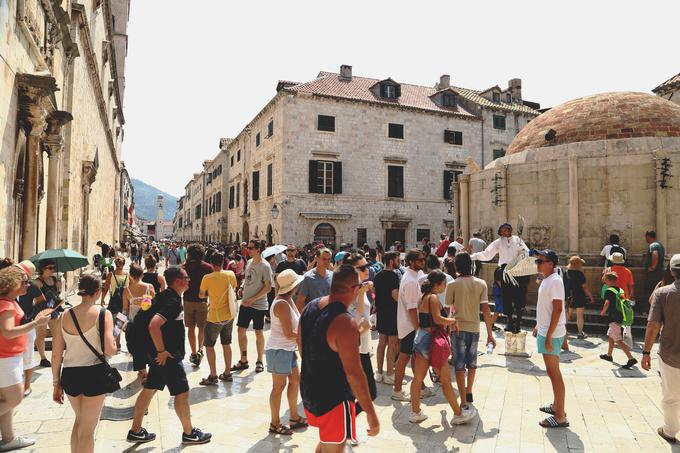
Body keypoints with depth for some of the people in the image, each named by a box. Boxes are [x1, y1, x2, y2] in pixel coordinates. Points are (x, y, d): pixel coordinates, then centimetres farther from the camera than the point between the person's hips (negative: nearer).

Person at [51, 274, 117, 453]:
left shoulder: (65, 315, 1)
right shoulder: (103, 314, -12)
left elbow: (56, 354, 4)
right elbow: (109, 350, -19)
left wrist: (56, 383, 13)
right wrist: (114, 344, 4)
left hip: (70, 374, 5)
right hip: (95, 373, -4)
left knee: (80, 420, 29)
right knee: (87, 430, 10)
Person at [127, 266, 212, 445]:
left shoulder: (165, 296, 7)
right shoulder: (173, 301, -24)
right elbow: (154, 325, -35)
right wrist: (162, 351, -24)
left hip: (163, 354, 10)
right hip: (168, 356, -10)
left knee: (149, 389, 16)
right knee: (182, 392, 3)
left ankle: (135, 431, 29)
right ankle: (189, 433, 18)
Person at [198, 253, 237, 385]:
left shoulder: (207, 278, -16)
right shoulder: (231, 274, -5)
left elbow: (201, 295, -2)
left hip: (215, 317, -5)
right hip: (229, 315, 5)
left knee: (209, 345, 9)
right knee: (226, 344, 17)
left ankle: (213, 375, 10)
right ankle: (227, 373, 24)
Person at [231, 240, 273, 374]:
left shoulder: (265, 266, -16)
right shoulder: (249, 262, 6)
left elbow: (268, 287, -17)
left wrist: (252, 299, -20)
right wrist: (242, 287, 1)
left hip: (259, 305, -7)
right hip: (245, 303, 7)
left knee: (258, 332, 7)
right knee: (241, 330, 8)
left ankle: (260, 361, 23)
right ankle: (243, 360, 22)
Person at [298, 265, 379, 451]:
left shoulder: (310, 307, -2)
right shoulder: (345, 322, -28)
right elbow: (353, 373, -28)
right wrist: (371, 413, -19)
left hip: (309, 391, 8)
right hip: (333, 401, -8)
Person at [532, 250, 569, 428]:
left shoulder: (555, 281, -18)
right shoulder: (546, 280, 12)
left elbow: (558, 309, -22)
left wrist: (549, 336, -23)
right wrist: (538, 325, 22)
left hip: (551, 334, -10)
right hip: (544, 332, 10)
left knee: (554, 373, -4)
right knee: (552, 371, 19)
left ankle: (560, 417, 2)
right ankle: (556, 406, 32)